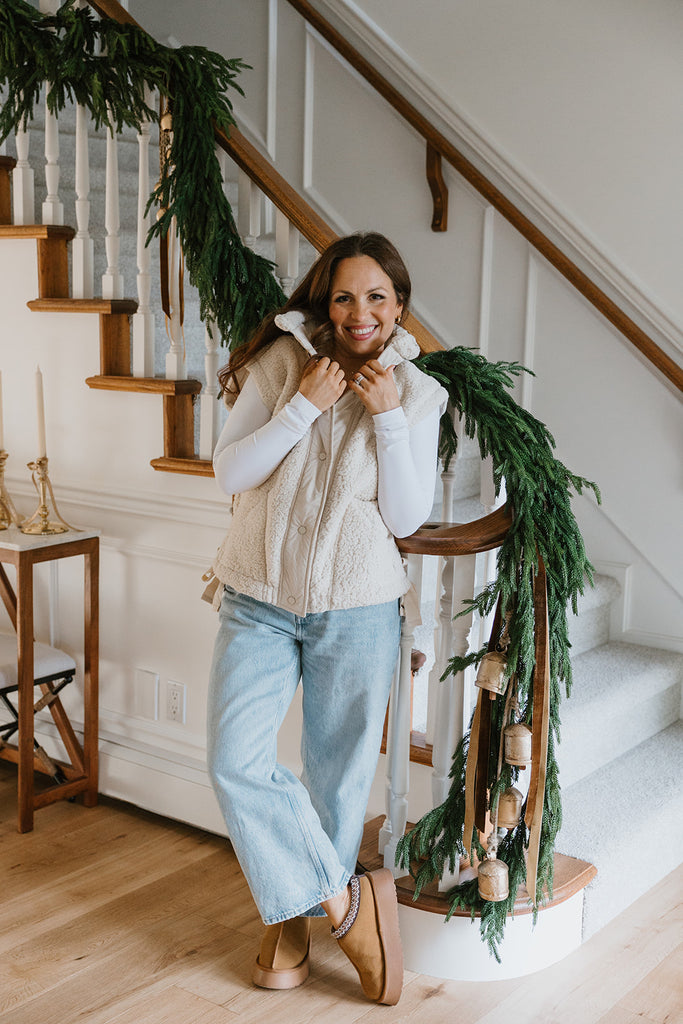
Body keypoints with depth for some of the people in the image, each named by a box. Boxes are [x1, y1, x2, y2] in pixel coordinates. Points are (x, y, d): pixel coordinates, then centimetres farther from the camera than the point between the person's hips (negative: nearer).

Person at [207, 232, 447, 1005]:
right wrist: (304, 405, -17)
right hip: (258, 601, 0)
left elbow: (407, 518, -6)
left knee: (337, 775, 9)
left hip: (358, 608, 0)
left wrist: (387, 417, -16)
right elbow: (229, 473, -8)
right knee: (236, 763, -9)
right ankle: (347, 902, 7)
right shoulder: (281, 360, -3)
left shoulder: (418, 393, 0)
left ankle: (293, 917, 31)